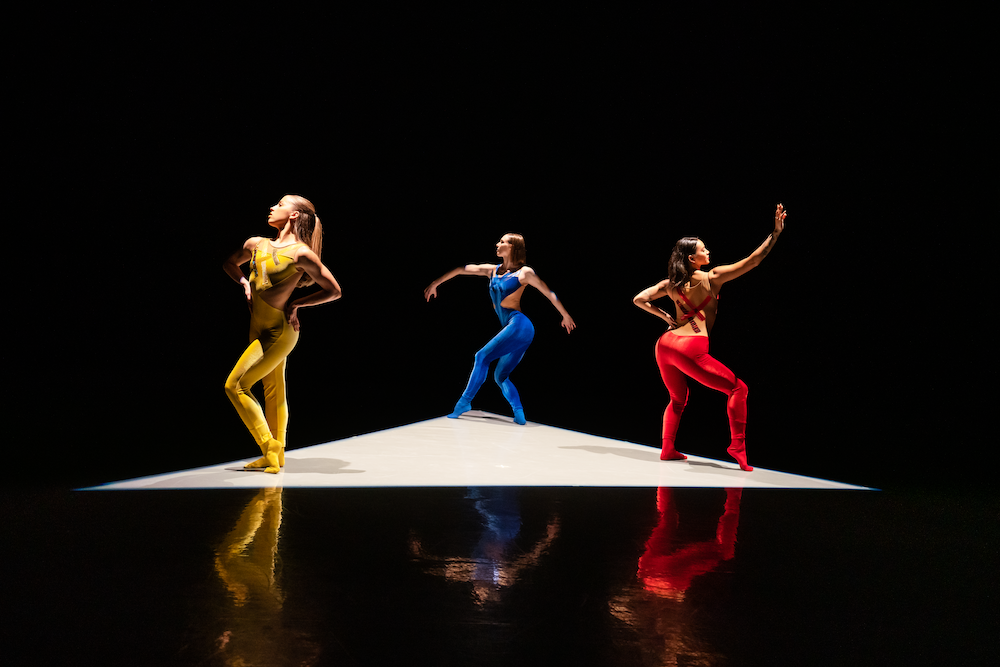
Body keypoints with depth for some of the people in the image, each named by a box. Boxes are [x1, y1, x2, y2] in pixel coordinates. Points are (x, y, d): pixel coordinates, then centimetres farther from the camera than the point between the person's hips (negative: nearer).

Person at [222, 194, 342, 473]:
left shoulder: (300, 253, -15)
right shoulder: (257, 244, 5)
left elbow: (334, 290, -12)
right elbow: (230, 263, 25)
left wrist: (295, 304, -8)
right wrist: (245, 283, 7)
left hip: (278, 331, -7)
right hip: (258, 329, 7)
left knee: (235, 385, -8)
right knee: (273, 390, 13)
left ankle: (270, 447, 0)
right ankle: (276, 455, 23)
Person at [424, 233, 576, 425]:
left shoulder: (524, 272, -1)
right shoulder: (493, 270, 16)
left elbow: (549, 293, 5)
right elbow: (461, 270, 18)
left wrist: (565, 316, 11)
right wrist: (435, 283, 18)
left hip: (519, 325, -8)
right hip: (512, 330, 8)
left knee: (483, 356, -13)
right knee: (500, 376, 6)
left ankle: (465, 402, -9)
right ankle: (519, 415, 3)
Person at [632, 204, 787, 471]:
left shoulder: (670, 283, 13)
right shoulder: (712, 277, -1)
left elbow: (638, 300, 16)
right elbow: (753, 260, -2)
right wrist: (775, 233, 2)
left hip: (665, 344, 7)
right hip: (690, 349, -7)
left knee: (678, 398, 26)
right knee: (737, 388, 4)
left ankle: (668, 450, 22)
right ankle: (737, 446, -3)